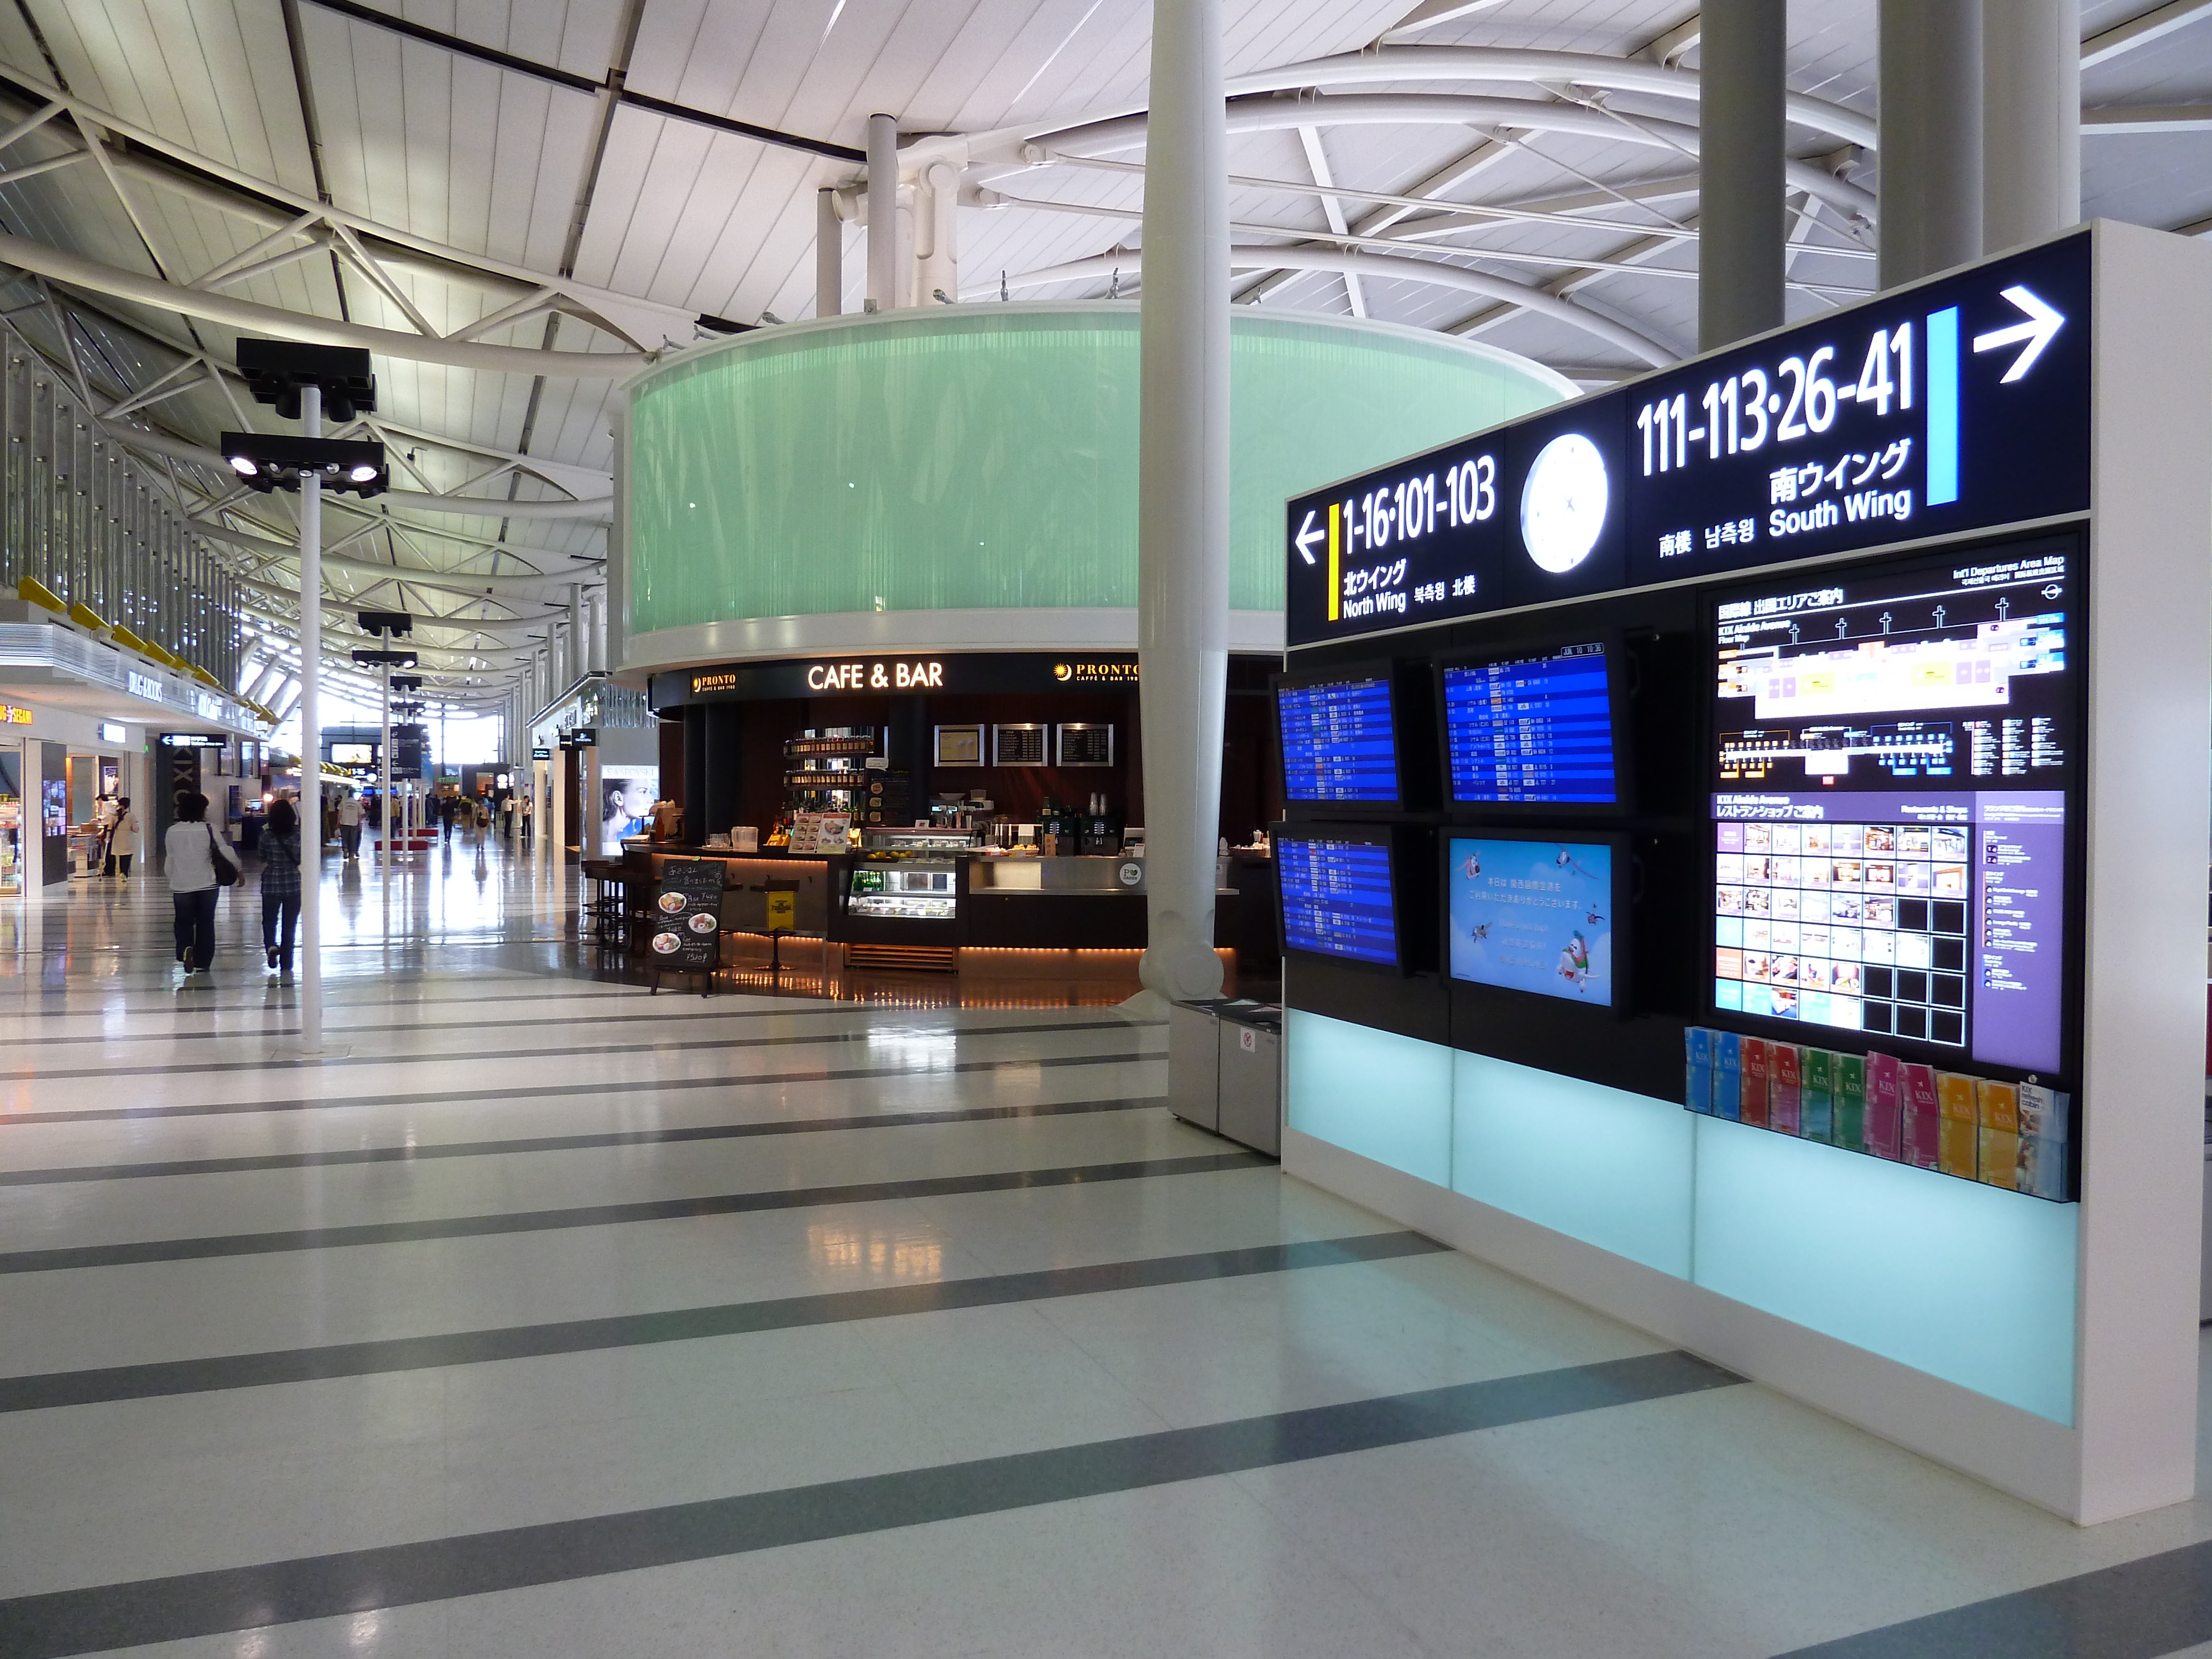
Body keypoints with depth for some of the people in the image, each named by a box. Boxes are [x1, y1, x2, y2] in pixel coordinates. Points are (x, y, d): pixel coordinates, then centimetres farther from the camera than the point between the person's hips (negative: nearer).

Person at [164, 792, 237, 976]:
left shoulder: (172, 832, -1)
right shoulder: (209, 830, -9)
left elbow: (169, 861, 7)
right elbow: (226, 853, -5)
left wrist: (172, 884, 19)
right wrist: (237, 869, 14)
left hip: (181, 886, 1)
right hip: (207, 885, -1)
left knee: (184, 922, 14)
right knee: (205, 923, 8)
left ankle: (185, 950, -12)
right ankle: (202, 963, 11)